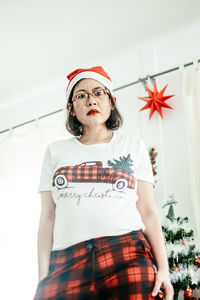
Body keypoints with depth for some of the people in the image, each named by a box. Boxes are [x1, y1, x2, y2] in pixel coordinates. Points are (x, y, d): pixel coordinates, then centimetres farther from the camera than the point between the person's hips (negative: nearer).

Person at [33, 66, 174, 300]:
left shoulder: (133, 146, 13)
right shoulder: (56, 151, 15)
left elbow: (147, 211, 8)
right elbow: (47, 218, 10)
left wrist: (162, 267, -2)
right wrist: (43, 278, 4)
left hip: (127, 256, 0)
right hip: (65, 263, 1)